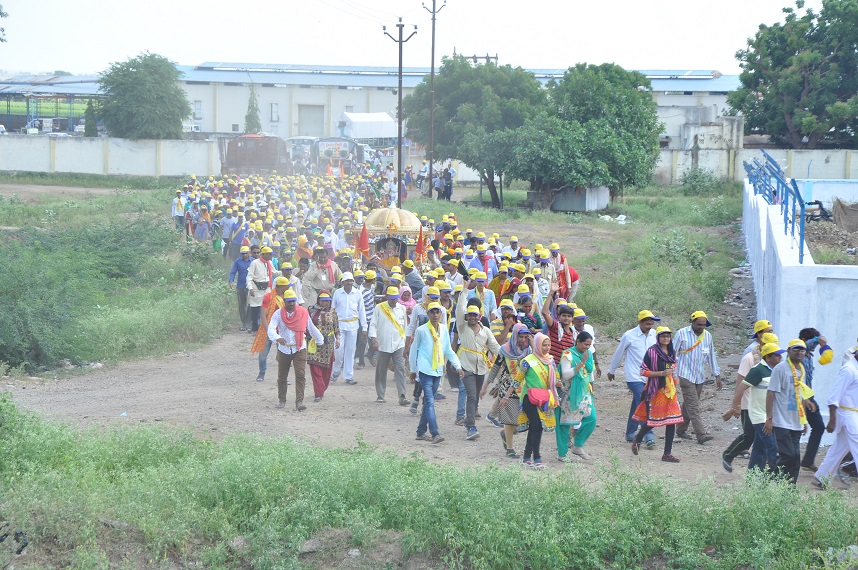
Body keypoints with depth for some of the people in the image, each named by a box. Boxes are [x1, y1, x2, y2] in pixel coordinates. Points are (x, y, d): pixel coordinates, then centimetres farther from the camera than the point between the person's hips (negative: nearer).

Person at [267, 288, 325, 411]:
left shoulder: (303, 313, -1)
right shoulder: (278, 314, -4)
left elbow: (311, 328, 13)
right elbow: (271, 329, -18)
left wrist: (320, 340, 24)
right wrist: (277, 338, -39)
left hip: (299, 349, -1)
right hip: (284, 349, 1)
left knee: (300, 375, -14)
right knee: (282, 377, 12)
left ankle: (299, 402, -16)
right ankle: (281, 400, 30)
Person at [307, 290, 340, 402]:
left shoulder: (332, 312, 6)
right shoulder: (312, 311, 3)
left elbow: (337, 328, 10)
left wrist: (338, 339, -3)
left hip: (328, 344, 2)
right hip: (314, 344, -2)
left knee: (326, 368, 8)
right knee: (315, 368, -11)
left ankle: (321, 390, 27)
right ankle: (318, 393, -12)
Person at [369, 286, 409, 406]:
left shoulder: (402, 309, 9)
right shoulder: (379, 308, 1)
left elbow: (405, 326, 15)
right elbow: (373, 325, 0)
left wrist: (406, 345, 15)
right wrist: (374, 340, -13)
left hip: (399, 345, 1)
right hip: (383, 345, -1)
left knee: (400, 370, -10)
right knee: (381, 372, 6)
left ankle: (402, 397, -14)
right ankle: (380, 396, 17)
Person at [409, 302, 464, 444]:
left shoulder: (443, 330, 8)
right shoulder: (421, 330, -6)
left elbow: (449, 351, 17)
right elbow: (414, 350, 4)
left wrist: (458, 366, 8)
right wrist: (413, 370, 9)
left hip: (438, 371, 6)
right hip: (425, 371, -6)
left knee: (428, 402, 12)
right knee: (430, 402, -14)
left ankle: (421, 432, 22)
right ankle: (435, 434, -22)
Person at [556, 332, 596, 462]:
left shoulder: (589, 354, 9)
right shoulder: (568, 355, -12)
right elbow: (565, 374, -21)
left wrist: (591, 387, 22)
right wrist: (581, 363, -25)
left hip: (584, 393, 6)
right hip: (569, 395, -6)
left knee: (591, 419, -5)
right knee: (565, 422, 0)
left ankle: (578, 446, 11)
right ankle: (562, 453, 8)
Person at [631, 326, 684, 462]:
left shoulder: (672, 353, 11)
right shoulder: (652, 352, -10)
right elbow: (643, 371, -12)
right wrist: (661, 373, -19)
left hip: (669, 390, 6)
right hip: (656, 390, -6)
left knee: (672, 422, -1)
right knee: (652, 421, 0)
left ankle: (667, 454, 5)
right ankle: (638, 439, 31)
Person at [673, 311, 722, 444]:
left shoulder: (707, 335, 8)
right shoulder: (682, 334, -6)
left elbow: (711, 356, 17)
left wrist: (717, 375, 16)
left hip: (700, 377, 5)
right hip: (685, 375, -5)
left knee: (689, 404, 11)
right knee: (693, 406, -13)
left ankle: (681, 430, 24)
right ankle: (701, 435, -20)